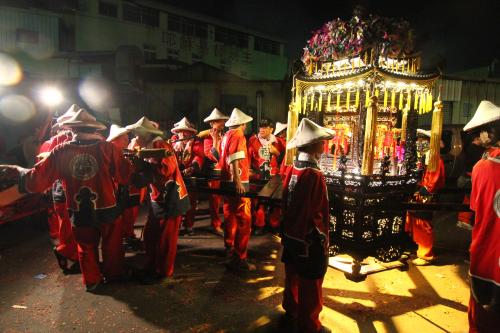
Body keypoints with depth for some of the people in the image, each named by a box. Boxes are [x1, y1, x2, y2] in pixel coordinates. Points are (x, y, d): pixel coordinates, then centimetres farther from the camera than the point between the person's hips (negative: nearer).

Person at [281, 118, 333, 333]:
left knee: (292, 276, 23)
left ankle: (291, 314, 42)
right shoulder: (314, 175, -24)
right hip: (309, 240, -8)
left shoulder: (292, 170, -3)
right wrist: (323, 239, -10)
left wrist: (289, 226, 16)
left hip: (291, 235, 8)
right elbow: (319, 214, -23)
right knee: (310, 285, 10)